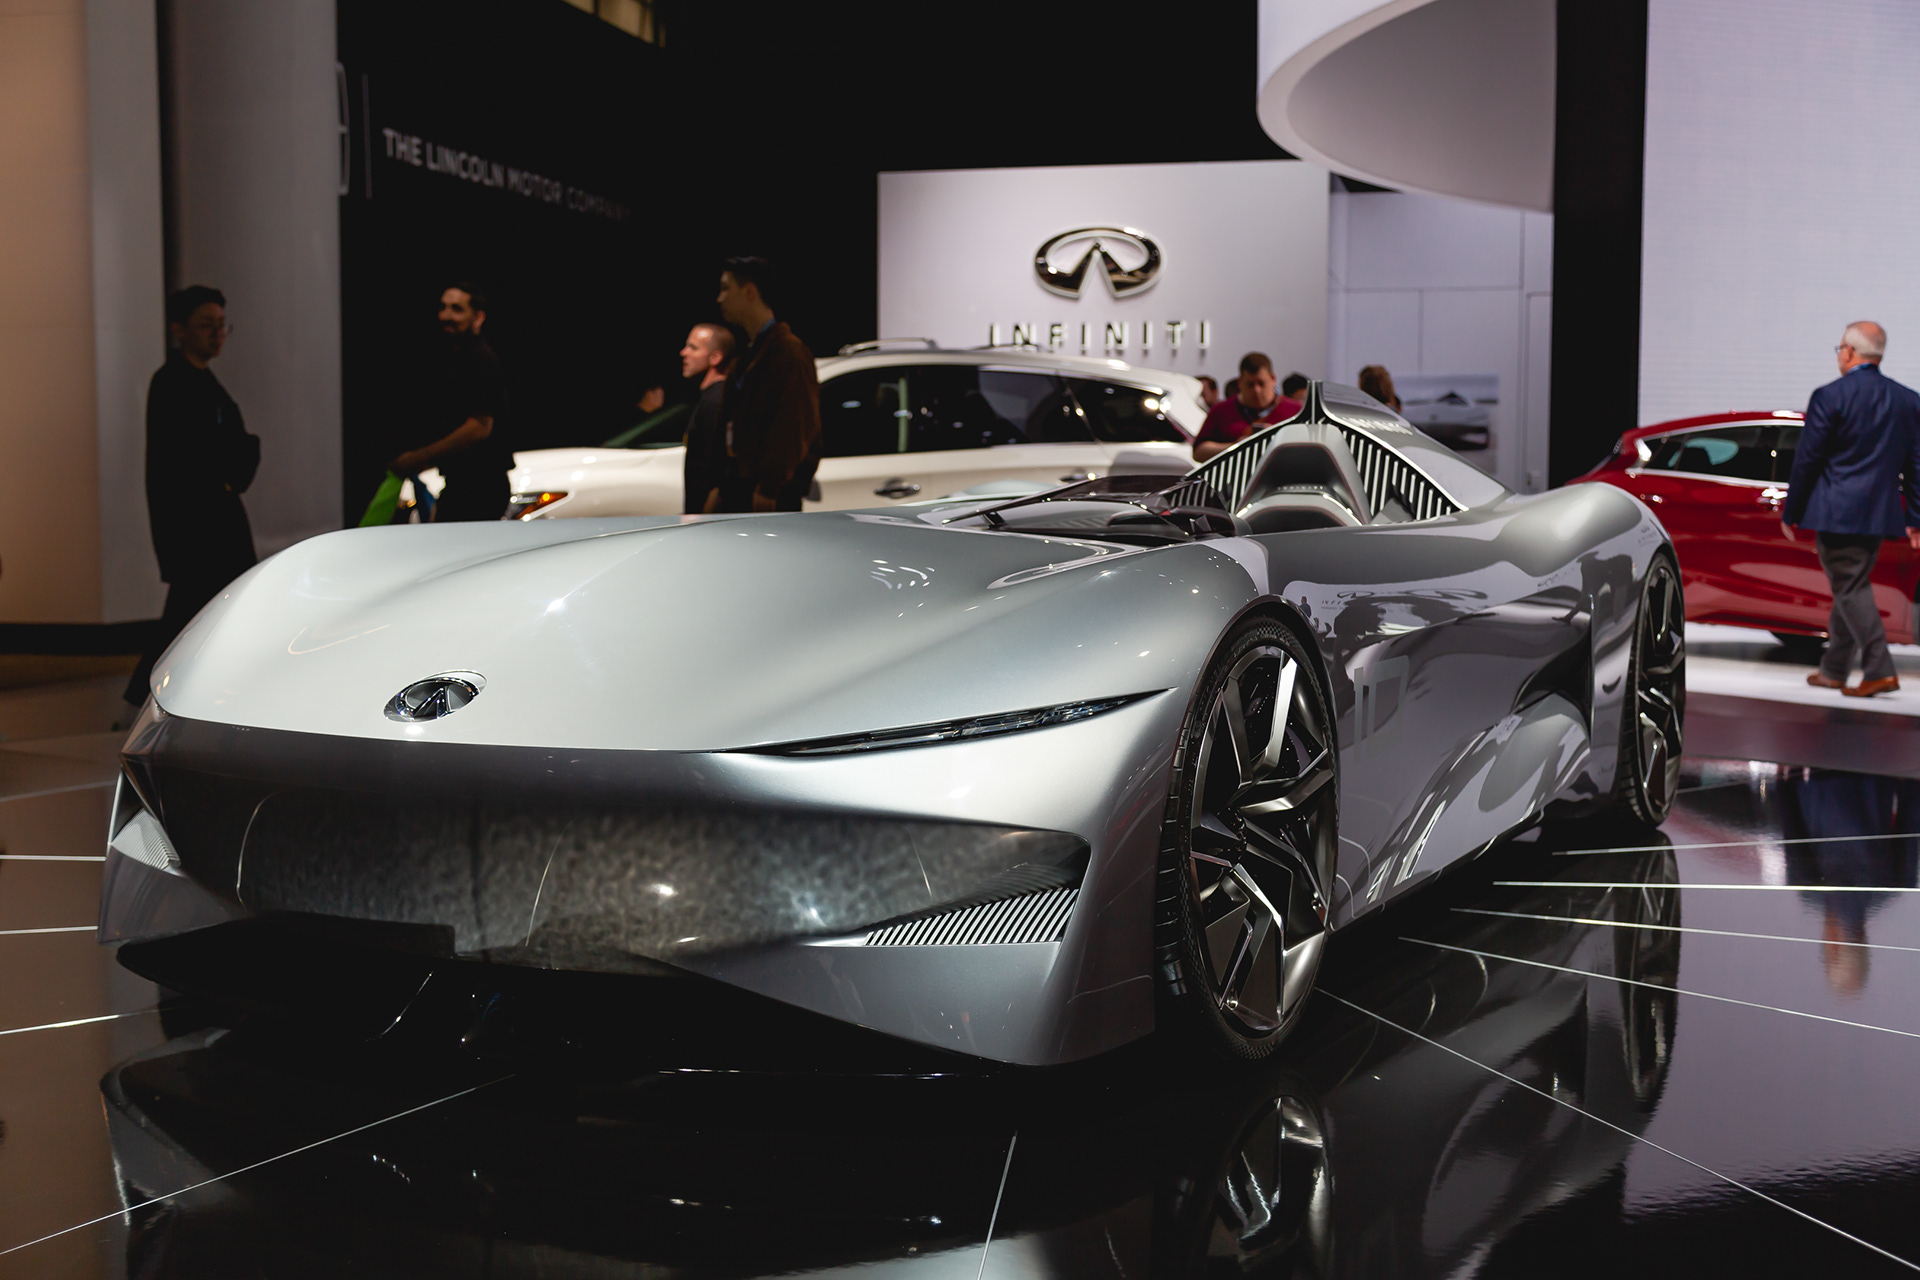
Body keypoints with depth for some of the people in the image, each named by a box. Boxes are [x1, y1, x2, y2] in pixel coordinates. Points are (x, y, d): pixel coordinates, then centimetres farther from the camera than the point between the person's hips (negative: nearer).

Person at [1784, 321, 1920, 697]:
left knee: (1851, 590, -2)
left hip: (1837, 511, -6)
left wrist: (1791, 513, 0)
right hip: (1879, 512, 6)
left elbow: (1807, 461, -8)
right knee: (1851, 588, 16)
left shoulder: (1829, 397, -11)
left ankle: (1880, 670, -10)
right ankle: (1834, 670, 24)